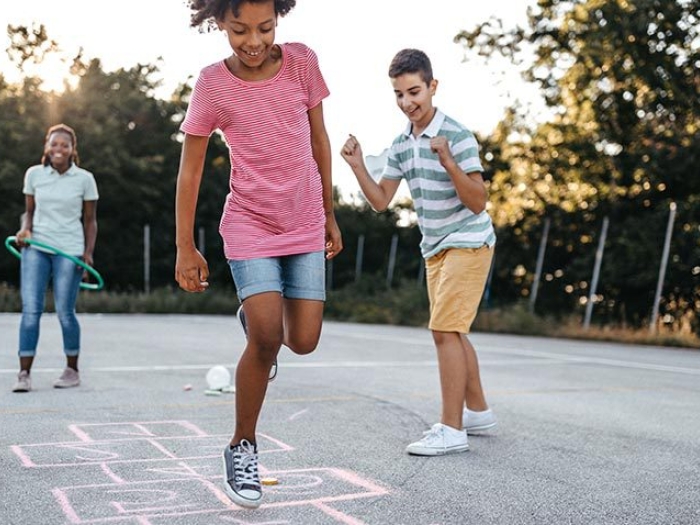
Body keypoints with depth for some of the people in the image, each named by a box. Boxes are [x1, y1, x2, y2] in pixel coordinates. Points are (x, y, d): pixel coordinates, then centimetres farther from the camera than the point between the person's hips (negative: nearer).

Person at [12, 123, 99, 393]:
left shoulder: (84, 179, 1)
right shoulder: (34, 174, 6)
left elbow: (90, 221, 5)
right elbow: (29, 211, 15)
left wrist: (88, 253, -5)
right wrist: (25, 229, -6)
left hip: (69, 250, -2)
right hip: (35, 246, 2)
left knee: (65, 312, -1)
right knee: (30, 309, -7)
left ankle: (72, 370, 16)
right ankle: (24, 374, -3)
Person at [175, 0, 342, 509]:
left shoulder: (302, 62, -4)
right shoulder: (213, 84, -10)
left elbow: (319, 140, 7)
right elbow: (190, 170, -3)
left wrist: (329, 214, 10)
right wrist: (186, 249, -3)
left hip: (305, 225, 3)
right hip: (250, 226, -3)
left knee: (303, 342, -1)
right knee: (265, 339, -16)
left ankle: (258, 316, 35)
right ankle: (242, 447, 5)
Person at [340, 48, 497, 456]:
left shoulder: (458, 136, -17)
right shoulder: (401, 145, 5)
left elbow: (478, 202, -21)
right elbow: (380, 200, 6)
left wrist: (448, 163, -34)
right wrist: (358, 166, -8)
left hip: (468, 243, -8)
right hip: (435, 248, 8)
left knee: (445, 331, -14)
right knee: (454, 333, 15)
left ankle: (451, 430, -9)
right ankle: (478, 411, 29)